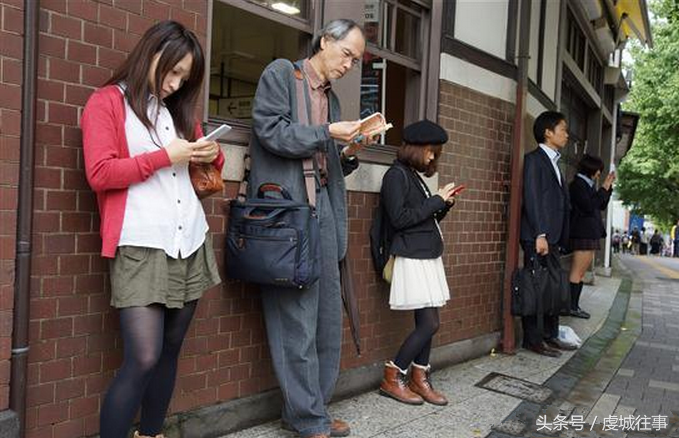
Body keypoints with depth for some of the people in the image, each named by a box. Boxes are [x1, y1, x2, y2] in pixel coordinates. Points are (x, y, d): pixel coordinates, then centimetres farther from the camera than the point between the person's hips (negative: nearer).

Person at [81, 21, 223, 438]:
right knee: (143, 358, -11)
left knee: (170, 350, 9)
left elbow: (202, 168, 28)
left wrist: (212, 154, 5)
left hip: (191, 243, 6)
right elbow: (100, 174, -10)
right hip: (140, 248, -6)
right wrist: (165, 156, -12)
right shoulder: (107, 102, 2)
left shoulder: (178, 108, 20)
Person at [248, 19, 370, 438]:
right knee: (296, 317, -4)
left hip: (323, 208, 8)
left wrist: (349, 154, 5)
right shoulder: (281, 73, 3)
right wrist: (328, 133, -12)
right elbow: (271, 131, -10)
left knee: (328, 316, 7)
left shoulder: (331, 96, 23)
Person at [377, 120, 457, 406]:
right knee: (429, 323, -9)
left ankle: (419, 379, 16)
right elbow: (399, 218, -16)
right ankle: (392, 379, 3)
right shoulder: (396, 174, -8)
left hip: (428, 256, 8)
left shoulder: (414, 176, 16)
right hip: (412, 258, -8)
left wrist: (443, 204, 2)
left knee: (426, 322, 6)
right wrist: (437, 200, -12)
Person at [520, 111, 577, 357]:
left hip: (552, 238, 9)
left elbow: (561, 203, 19)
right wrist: (540, 235, -19)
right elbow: (532, 199, -14)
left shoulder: (553, 163, 22)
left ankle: (551, 336, 21)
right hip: (537, 238, -9)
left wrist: (560, 239, 12)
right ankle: (533, 340, 3)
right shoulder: (534, 159, -5)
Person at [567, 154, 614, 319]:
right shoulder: (577, 184, -9)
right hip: (582, 233, -10)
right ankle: (571, 307, -6)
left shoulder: (588, 185, 19)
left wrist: (608, 186, 15)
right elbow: (589, 207, -18)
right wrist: (603, 188, -12)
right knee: (577, 272, -8)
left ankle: (575, 305, 12)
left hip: (591, 234, 10)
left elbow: (602, 206, 24)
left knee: (581, 273, 9)